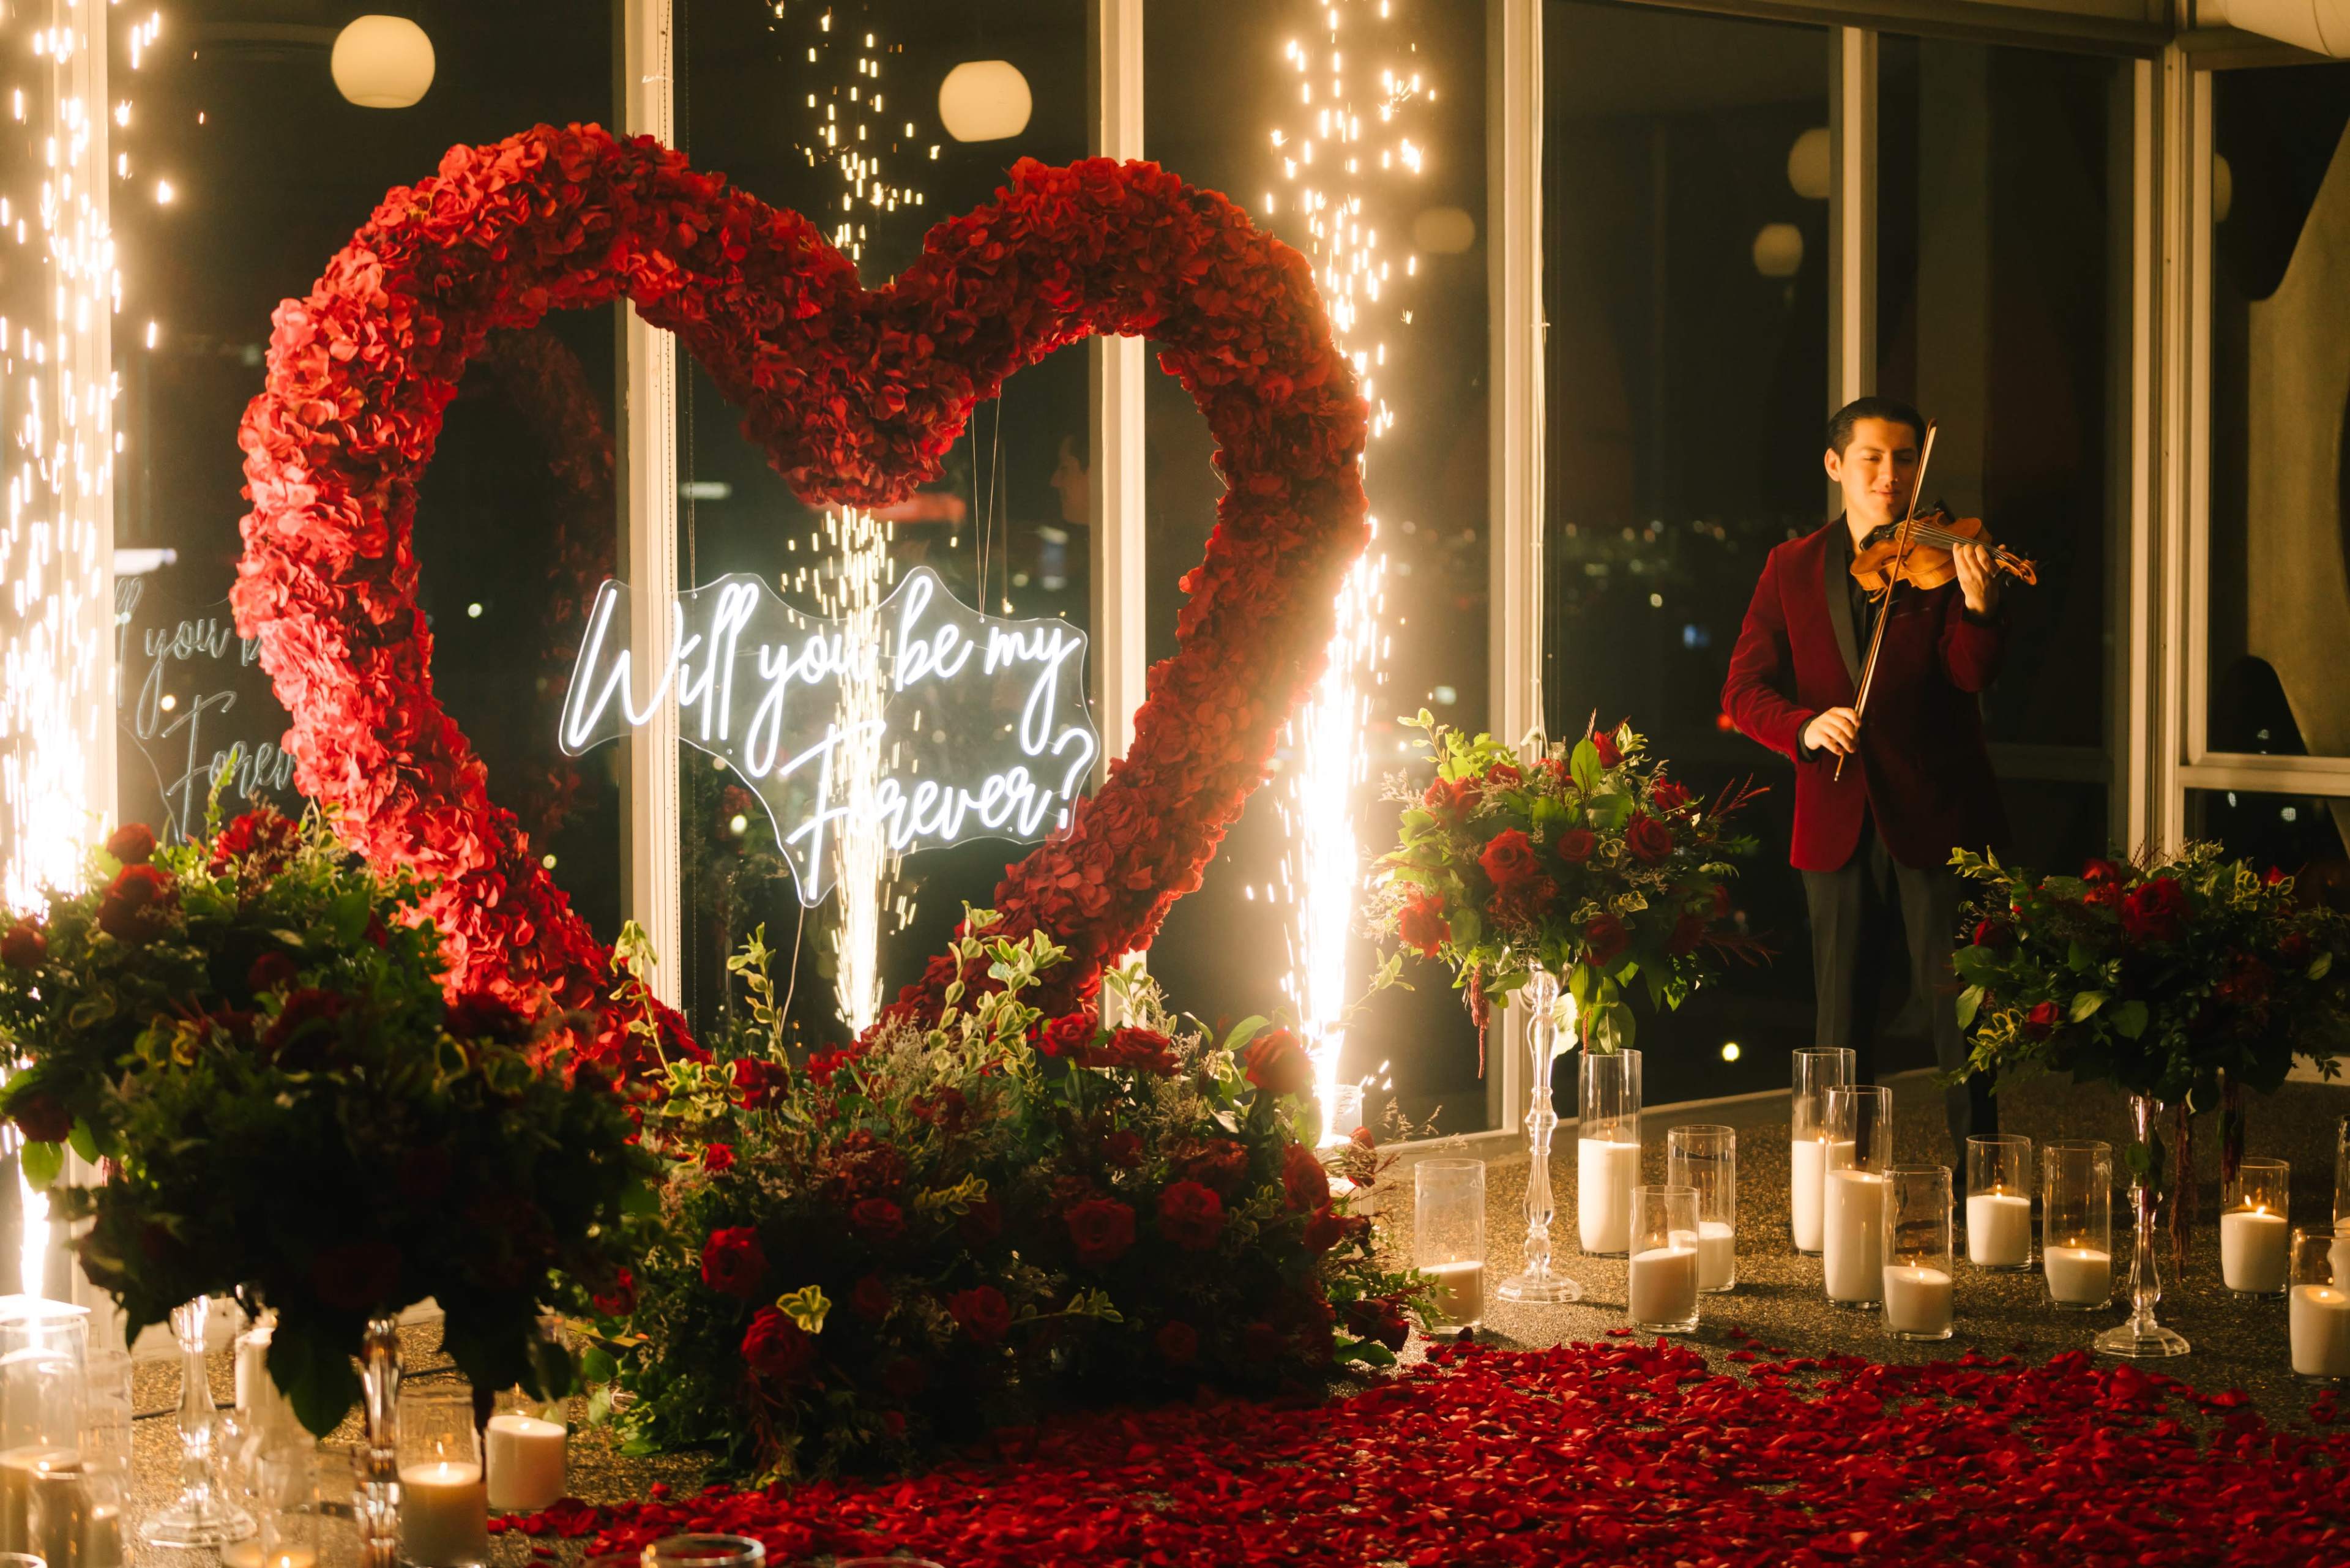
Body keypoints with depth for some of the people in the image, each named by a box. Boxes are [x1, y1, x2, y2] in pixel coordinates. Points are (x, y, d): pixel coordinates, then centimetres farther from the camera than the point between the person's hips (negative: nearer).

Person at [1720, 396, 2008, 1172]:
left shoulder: (1942, 558, 1)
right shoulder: (1792, 569, 7)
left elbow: (1970, 674, -13)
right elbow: (1744, 689, 2)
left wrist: (1978, 604, -33)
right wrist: (1803, 725, -19)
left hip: (1937, 815, -2)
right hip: (1837, 819, 2)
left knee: (1958, 1003, -2)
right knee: (1842, 1009, 8)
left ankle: (1972, 1174, 6)